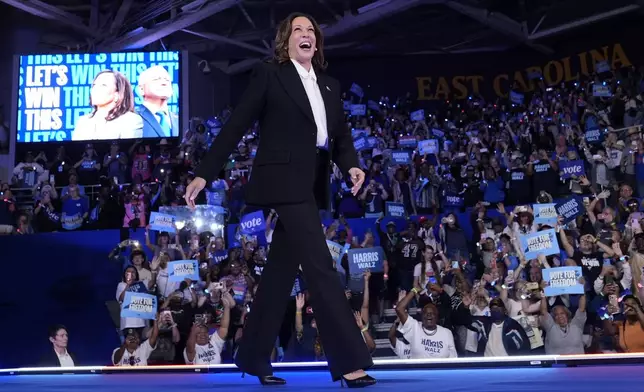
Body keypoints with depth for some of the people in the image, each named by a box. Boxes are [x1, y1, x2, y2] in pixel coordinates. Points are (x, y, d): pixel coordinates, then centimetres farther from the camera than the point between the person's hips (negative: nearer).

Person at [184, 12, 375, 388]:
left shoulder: (330, 85, 18)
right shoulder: (270, 74, 0)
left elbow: (341, 135, 12)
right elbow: (237, 125, -3)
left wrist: (352, 165, -10)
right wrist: (205, 173, -6)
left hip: (312, 184, 7)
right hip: (285, 180, -7)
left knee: (281, 268, 11)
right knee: (321, 268, -12)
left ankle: (255, 357, 22)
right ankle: (349, 362, -8)